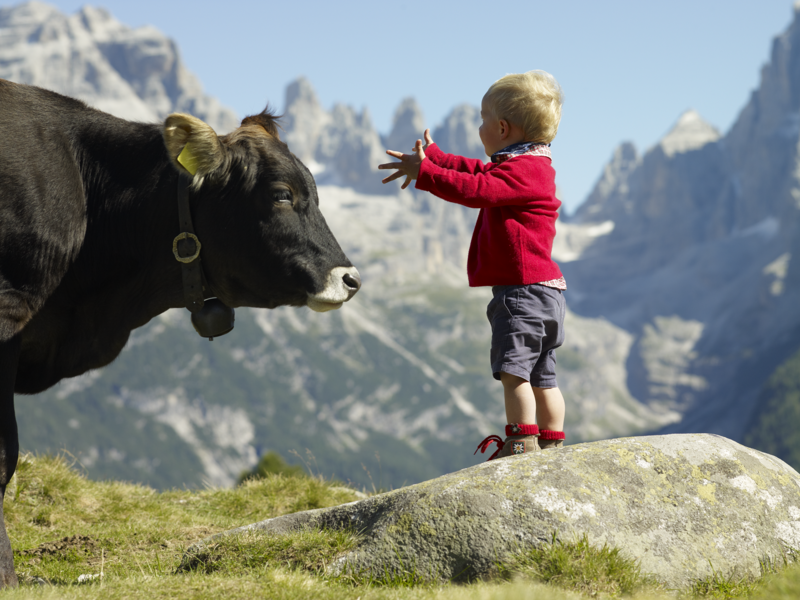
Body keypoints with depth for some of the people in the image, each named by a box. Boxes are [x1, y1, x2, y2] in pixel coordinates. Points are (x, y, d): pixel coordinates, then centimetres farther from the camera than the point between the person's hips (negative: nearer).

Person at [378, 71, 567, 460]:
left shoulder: (522, 170, -14)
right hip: (542, 287, 11)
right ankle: (551, 446, 17)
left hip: (524, 288, -11)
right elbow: (479, 172, 31)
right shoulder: (529, 166, 20)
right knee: (540, 375, 13)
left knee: (513, 368, -13)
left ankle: (523, 442, -16)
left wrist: (423, 173, -21)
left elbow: (476, 190, -26)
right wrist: (431, 157, 37)